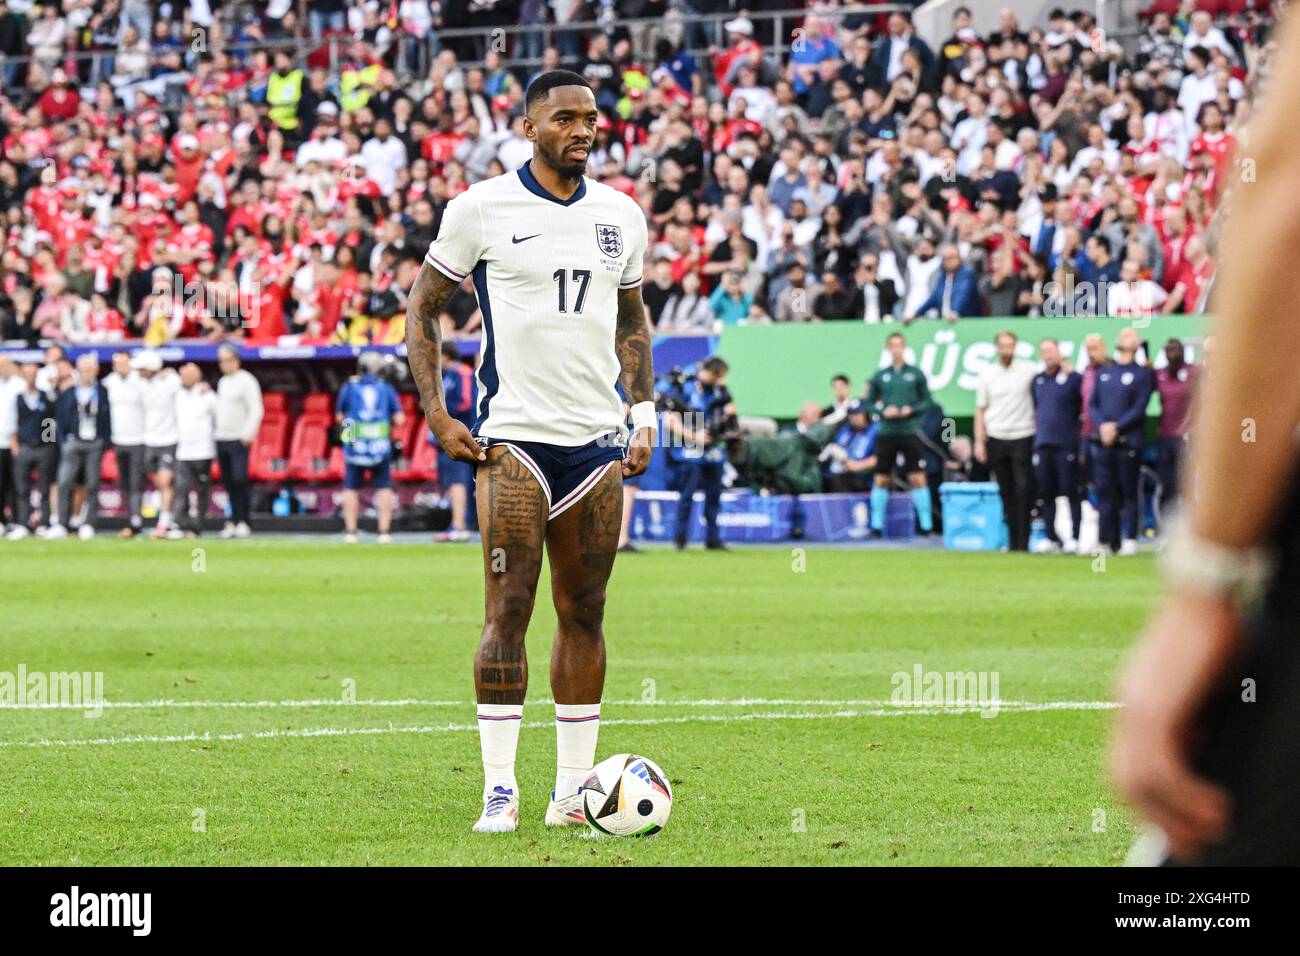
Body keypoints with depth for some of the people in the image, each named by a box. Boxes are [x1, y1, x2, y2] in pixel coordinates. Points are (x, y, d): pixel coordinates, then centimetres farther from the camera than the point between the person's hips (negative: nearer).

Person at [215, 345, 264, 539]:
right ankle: (234, 520, 11)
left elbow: (256, 410, -11)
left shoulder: (246, 381, -6)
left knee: (240, 479, -13)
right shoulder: (222, 382, 18)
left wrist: (247, 434, -19)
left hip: (239, 439, -7)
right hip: (221, 439, 7)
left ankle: (244, 521, -10)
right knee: (228, 482, 6)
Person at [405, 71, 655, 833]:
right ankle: (499, 788, -5)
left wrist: (643, 410, 12)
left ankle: (574, 788, 10)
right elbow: (423, 306, 4)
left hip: (598, 441, 4)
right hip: (513, 437, -4)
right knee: (509, 611, -9)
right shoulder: (483, 208, -2)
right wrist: (437, 414, -4)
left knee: (585, 612, 6)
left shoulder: (621, 216, 10)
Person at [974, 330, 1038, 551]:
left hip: (1022, 437, -2)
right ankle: (1012, 539, 11)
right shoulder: (987, 374, 8)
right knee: (1006, 492, 5)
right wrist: (979, 441, 3)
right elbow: (980, 410, 9)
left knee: (1023, 489, -9)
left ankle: (1023, 541, -7)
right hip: (996, 439, 2)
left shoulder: (1029, 370, 2)